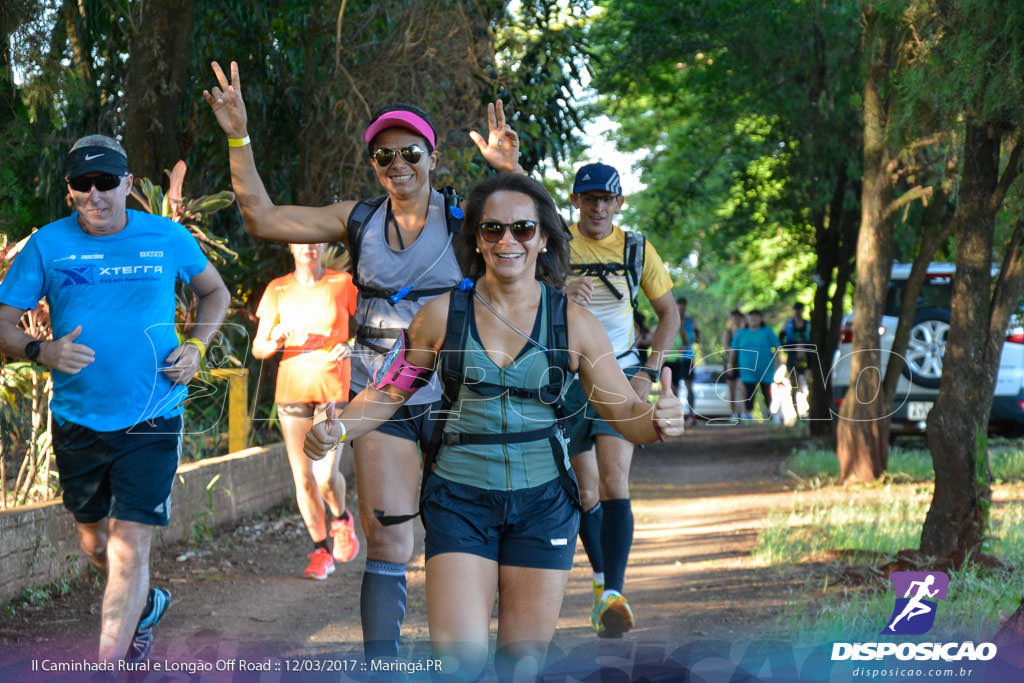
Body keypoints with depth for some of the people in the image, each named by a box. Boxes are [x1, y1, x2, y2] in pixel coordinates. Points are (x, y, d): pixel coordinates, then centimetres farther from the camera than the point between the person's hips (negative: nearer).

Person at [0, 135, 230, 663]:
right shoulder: (48, 244, -3)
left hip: (151, 420, -2)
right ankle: (147, 604, 49)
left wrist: (196, 346, -2)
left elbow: (214, 291, 16)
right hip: (77, 418, 2)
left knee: (128, 550, -11)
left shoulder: (168, 238, -2)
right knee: (94, 544, 19)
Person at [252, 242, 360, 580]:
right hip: (292, 385, 2)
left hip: (335, 389, -2)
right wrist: (275, 342, -17)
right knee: (303, 478, 0)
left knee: (326, 476, -12)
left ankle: (341, 518, 22)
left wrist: (349, 346, -12)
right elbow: (257, 348, 6)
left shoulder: (343, 284, 1)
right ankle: (321, 552, 16)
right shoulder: (278, 290, 4)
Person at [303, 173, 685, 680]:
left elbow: (626, 413, 0)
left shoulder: (573, 323, -1)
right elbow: (388, 392, 7)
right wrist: (336, 429, -11)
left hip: (542, 503, 1)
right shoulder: (441, 315, -1)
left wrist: (659, 421, -23)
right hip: (459, 500, -1)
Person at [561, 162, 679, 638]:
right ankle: (600, 578, 32)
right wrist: (561, 293, -35)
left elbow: (668, 313, 11)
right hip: (568, 379, 1)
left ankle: (613, 595, -24)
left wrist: (649, 371, -1)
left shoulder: (636, 249, 2)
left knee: (614, 484, -18)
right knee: (585, 495, 9)